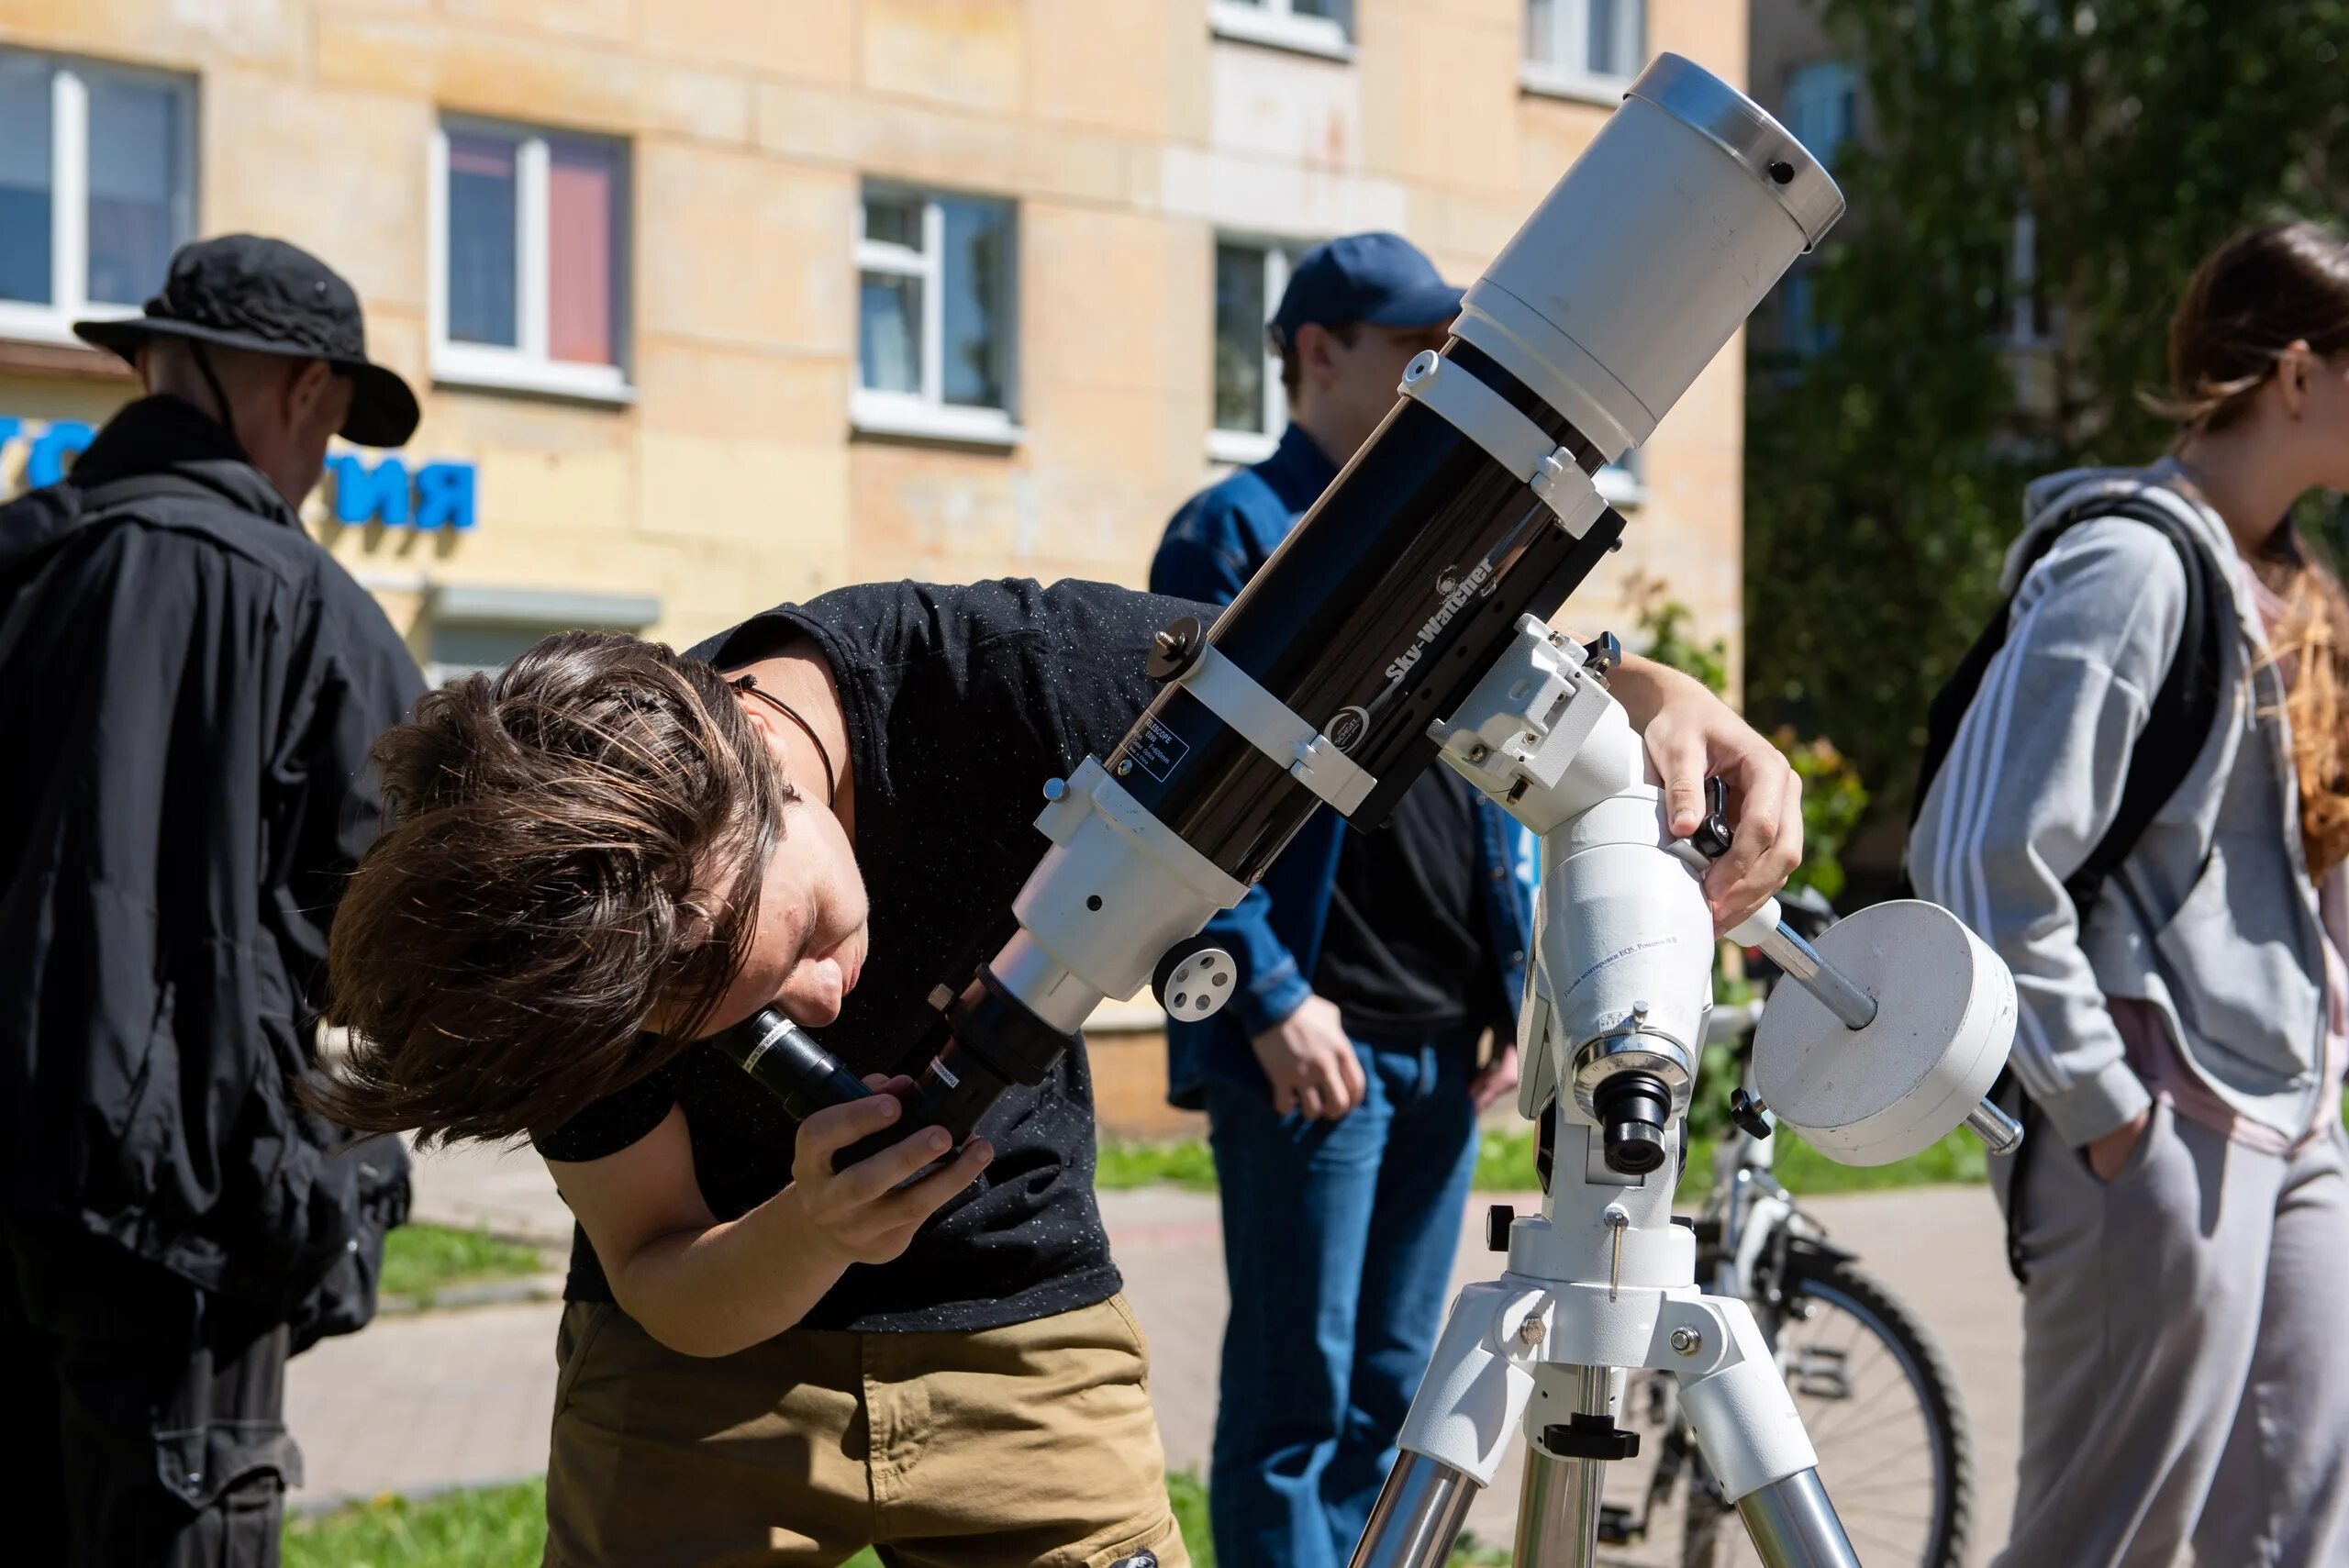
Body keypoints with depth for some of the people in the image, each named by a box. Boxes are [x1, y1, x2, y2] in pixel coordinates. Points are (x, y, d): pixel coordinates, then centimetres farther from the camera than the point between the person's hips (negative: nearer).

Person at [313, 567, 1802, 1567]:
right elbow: (660, 1278, -13)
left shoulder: (1026, 675, -28)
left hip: (1020, 1340, 0)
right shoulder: (591, 968, -25)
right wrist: (808, 1233, -35)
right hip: (705, 1358, 0)